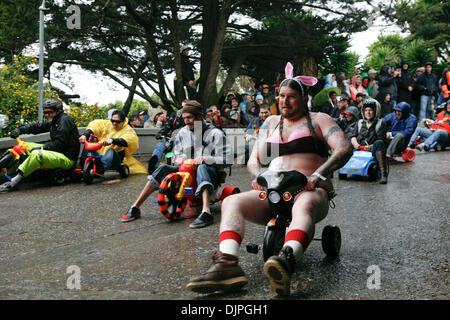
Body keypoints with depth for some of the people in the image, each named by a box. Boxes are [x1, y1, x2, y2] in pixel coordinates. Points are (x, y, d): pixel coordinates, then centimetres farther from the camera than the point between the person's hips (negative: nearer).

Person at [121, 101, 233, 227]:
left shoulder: (215, 134, -9)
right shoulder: (182, 132, 8)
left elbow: (227, 160, -14)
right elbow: (177, 151, 24)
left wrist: (205, 158, -26)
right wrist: (179, 158, 0)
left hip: (212, 173, -5)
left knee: (202, 168, -39)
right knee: (164, 168, -18)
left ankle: (206, 213, -58)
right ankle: (135, 208, -20)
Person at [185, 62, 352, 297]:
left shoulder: (318, 119, 11)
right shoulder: (271, 122, 24)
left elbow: (344, 149, -4)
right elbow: (254, 159, 20)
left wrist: (317, 175, -20)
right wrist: (258, 177, -5)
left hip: (308, 190, -4)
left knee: (304, 205, -41)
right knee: (231, 201, -22)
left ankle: (287, 260, -67)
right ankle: (227, 264, -43)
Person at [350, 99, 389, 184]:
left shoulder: (381, 123, 10)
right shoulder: (359, 122, 22)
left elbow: (382, 140, -3)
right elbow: (353, 136, 12)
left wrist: (371, 146, -20)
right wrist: (355, 143, -10)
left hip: (373, 151, -3)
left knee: (379, 143, -35)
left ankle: (383, 174, -42)